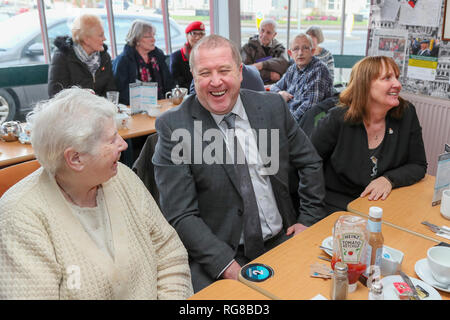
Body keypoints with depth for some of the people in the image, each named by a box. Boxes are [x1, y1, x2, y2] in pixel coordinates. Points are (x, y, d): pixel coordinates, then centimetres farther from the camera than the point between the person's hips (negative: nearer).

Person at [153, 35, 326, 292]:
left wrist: (308, 220, 4)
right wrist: (228, 267, -19)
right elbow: (180, 215, -12)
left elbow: (310, 163, 13)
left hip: (282, 240, 4)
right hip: (217, 257, -3)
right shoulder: (173, 126, -10)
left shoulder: (273, 107, 2)